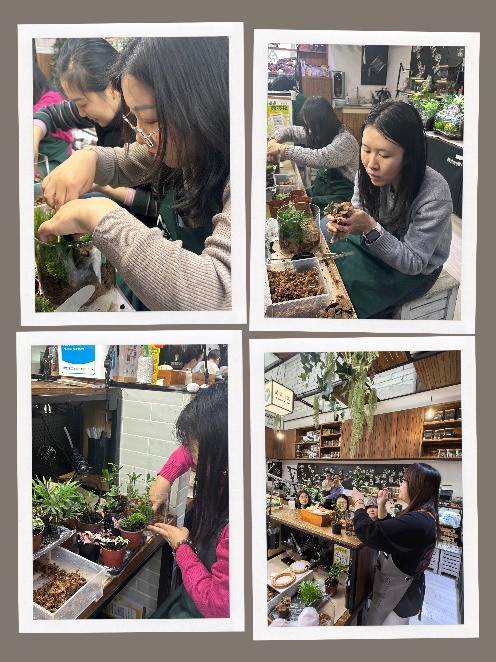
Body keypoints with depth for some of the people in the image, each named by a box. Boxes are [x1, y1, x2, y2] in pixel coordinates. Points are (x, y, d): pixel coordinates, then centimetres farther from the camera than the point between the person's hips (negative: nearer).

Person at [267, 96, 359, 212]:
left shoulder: (346, 140, -20)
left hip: (338, 196, -8)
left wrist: (284, 149, -29)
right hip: (319, 188, 8)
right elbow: (290, 130, 20)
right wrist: (274, 140, -2)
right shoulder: (317, 133, 5)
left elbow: (321, 158, -36)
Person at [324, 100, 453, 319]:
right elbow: (359, 213, -2)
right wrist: (344, 223, -27)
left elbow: (413, 263, -26)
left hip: (416, 271, -6)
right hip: (377, 246, 6)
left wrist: (371, 228, -39)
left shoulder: (434, 196, -32)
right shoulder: (369, 173, -17)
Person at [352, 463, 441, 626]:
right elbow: (386, 529, 17)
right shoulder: (424, 515, 2)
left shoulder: (416, 522, -33)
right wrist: (381, 506, 4)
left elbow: (369, 532, -35)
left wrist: (359, 502, -18)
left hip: (396, 593, -9)